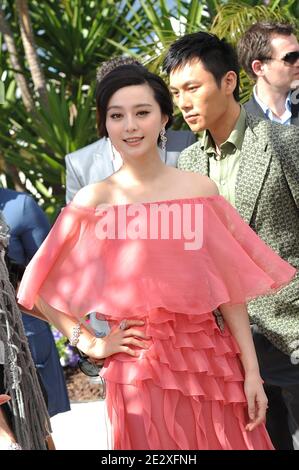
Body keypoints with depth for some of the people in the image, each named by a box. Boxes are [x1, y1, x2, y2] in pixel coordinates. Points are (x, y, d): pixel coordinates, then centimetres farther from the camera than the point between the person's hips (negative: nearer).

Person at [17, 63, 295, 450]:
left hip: (209, 361, 2)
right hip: (138, 370, -1)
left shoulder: (200, 190, 1)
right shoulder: (94, 200, -3)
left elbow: (231, 288, 1)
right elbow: (40, 290, 3)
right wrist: (91, 345, -1)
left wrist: (251, 371, -2)